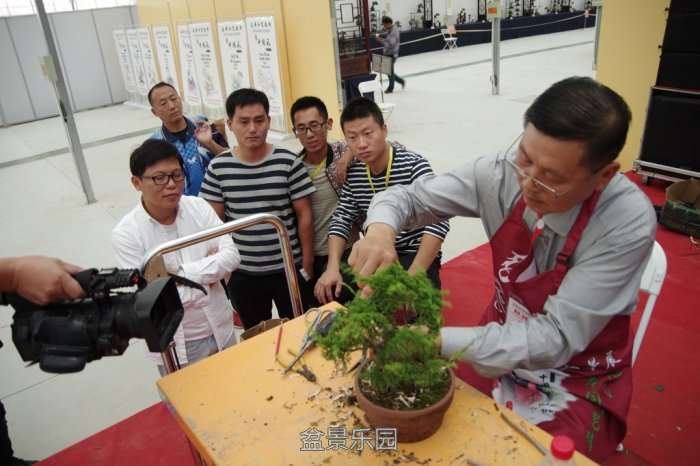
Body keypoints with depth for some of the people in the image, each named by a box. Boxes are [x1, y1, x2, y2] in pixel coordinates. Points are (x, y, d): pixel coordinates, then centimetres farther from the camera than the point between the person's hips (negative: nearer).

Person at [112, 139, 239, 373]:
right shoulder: (126, 233, -18)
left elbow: (231, 256, -12)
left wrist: (182, 273, -23)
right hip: (174, 346, -3)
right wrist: (210, 269, -15)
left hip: (220, 329, 4)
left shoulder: (198, 206, -8)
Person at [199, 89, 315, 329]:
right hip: (242, 274, 2)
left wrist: (307, 265, -5)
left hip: (288, 268, -1)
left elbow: (304, 215, -6)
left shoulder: (288, 162, -11)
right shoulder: (218, 168, -6)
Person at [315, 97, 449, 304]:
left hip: (414, 254, -5)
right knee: (328, 288, -11)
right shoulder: (353, 173, -1)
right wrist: (332, 267, -14)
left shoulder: (414, 165, -18)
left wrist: (413, 275, -37)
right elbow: (341, 220, 3)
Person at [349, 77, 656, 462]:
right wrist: (380, 229, -31)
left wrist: (436, 339, -36)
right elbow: (407, 198, -7)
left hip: (578, 379, -2)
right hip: (502, 343, 3)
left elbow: (557, 338, -28)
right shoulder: (501, 174, -18)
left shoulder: (629, 223, -27)